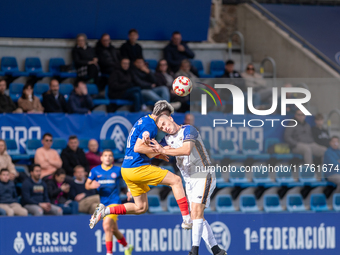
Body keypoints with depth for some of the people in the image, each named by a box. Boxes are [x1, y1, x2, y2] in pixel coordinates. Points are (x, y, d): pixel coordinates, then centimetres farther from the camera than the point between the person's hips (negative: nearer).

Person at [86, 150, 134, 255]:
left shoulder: (118, 170, 0)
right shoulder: (95, 170, 5)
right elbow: (87, 185, 7)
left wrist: (129, 191, 0)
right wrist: (92, 185, -16)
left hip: (114, 202, -4)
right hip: (103, 203, 4)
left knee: (106, 225, -23)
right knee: (114, 230, 14)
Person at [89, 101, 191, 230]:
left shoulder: (142, 121, 18)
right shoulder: (150, 125, -12)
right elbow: (138, 148, -21)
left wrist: (157, 155, 16)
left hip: (127, 169, 10)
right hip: (138, 168, -10)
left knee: (141, 207, 16)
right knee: (176, 180, -4)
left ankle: (105, 211, 6)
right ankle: (186, 219, -9)